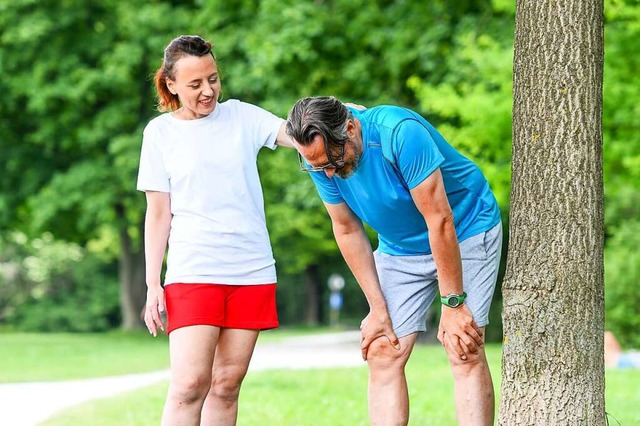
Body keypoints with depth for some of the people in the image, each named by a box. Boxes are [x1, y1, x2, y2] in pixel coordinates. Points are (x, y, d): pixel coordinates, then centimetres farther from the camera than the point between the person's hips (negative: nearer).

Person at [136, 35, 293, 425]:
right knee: (189, 384, -14)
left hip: (252, 271, 2)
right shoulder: (161, 132, 4)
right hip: (192, 272, -2)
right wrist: (153, 285, 0)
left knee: (227, 385, 3)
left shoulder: (241, 116, 7)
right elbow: (158, 214, 5)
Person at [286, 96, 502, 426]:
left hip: (465, 232, -5)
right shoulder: (320, 159, -16)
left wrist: (453, 304, -23)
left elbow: (440, 221, -28)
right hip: (399, 248, 6)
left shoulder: (401, 133, -33)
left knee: (465, 353, -15)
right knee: (382, 354, -6)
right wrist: (378, 310, -6)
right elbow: (347, 231, -4)